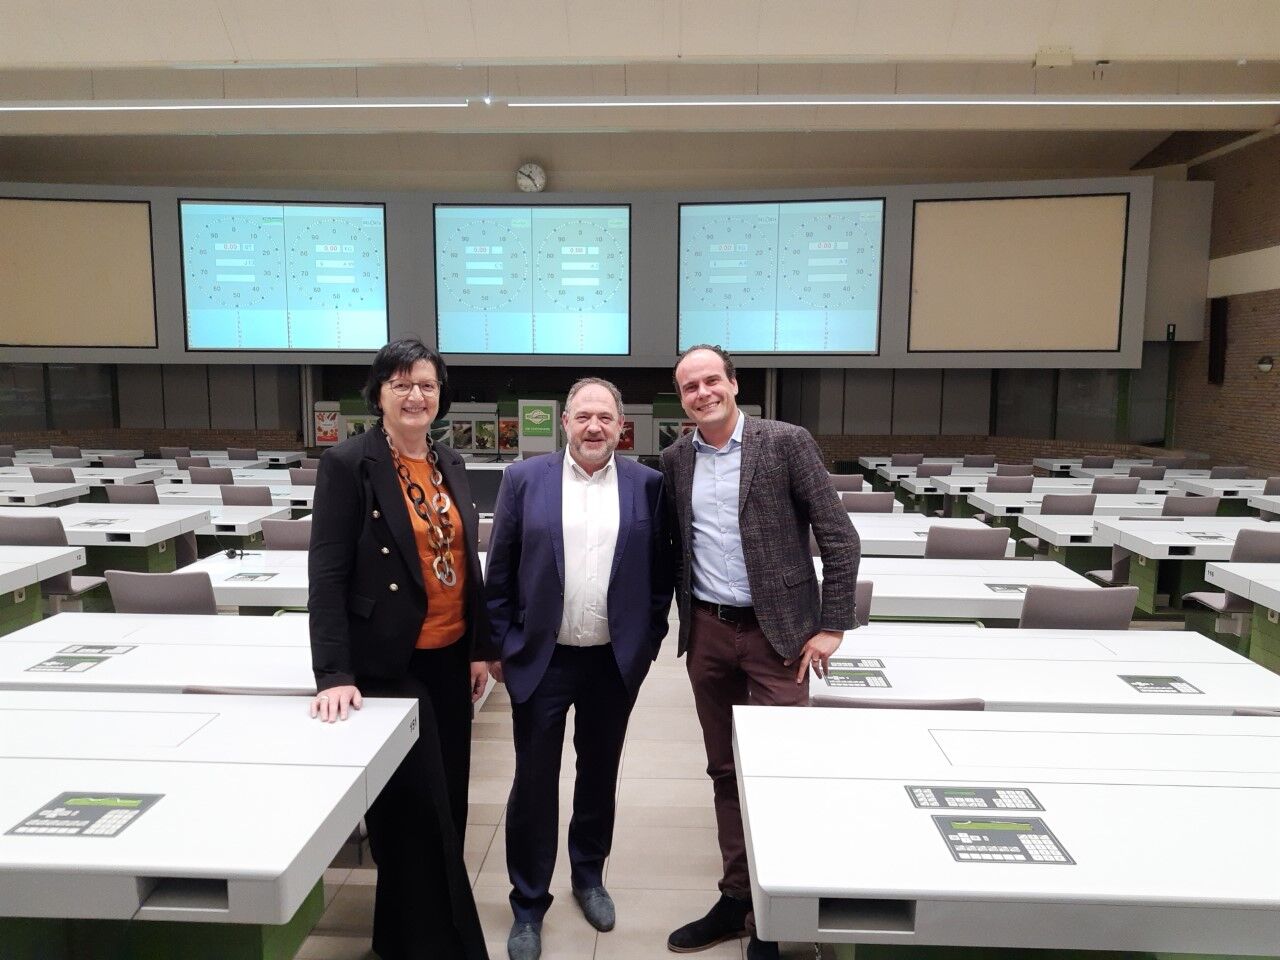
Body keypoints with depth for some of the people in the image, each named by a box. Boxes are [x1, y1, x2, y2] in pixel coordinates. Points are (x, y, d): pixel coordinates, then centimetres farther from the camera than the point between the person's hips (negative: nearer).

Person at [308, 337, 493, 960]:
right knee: (417, 810, 3)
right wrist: (335, 675, -20)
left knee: (448, 800, 16)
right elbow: (327, 576, -14)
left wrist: (481, 647, 11)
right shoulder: (348, 464, -11)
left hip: (449, 658, 7)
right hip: (389, 663, -6)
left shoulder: (450, 464, 8)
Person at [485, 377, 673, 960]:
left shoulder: (647, 485, -2)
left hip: (616, 660, 1)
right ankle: (528, 905, 26)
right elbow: (499, 570, 0)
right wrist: (499, 646, 0)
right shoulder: (524, 479, -4)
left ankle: (588, 874, 41)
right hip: (542, 657, -1)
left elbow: (660, 571, 4)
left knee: (600, 774, 18)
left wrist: (649, 642, 2)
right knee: (534, 783, 8)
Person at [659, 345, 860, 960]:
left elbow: (839, 538, -8)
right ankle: (736, 897, 29)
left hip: (776, 631, -4)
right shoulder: (676, 459, 6)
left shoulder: (787, 443, -8)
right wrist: (685, 619, 11)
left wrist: (831, 626, -10)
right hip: (706, 631, 5)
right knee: (724, 770, 13)